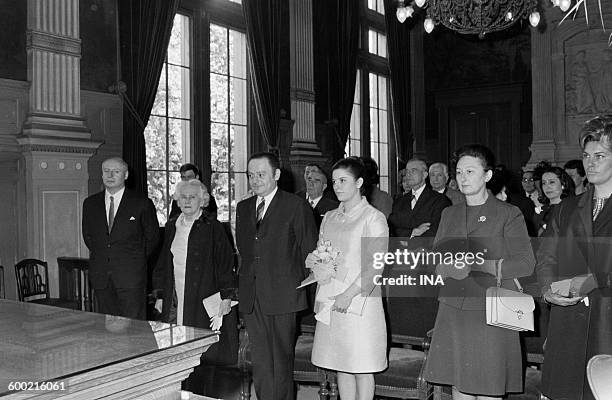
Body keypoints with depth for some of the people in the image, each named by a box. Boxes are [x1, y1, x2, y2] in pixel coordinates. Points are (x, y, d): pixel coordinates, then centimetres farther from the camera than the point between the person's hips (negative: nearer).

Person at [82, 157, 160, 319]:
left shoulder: (142, 204, -2)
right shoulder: (90, 203, 10)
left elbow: (152, 236, 6)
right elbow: (87, 235, 21)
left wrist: (137, 260, 4)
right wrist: (100, 255, 12)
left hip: (131, 276, -4)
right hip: (100, 276, 4)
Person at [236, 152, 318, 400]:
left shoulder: (296, 206, -4)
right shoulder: (243, 208, 13)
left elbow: (309, 250, -1)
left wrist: (298, 283, 1)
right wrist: (247, 279, 10)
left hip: (282, 297, -5)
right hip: (250, 296, 5)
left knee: (281, 362, 3)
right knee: (259, 363, 10)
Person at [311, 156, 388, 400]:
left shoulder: (373, 217, -4)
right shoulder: (329, 218, 15)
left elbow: (376, 265, -11)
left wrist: (348, 295, -17)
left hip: (359, 302, -6)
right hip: (329, 302, 6)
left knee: (361, 367, 2)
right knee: (340, 366, 12)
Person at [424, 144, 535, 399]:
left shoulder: (509, 214, 1)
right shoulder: (449, 214, 15)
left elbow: (526, 263, -8)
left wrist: (477, 264, -16)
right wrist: (448, 268, -10)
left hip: (491, 314, -4)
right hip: (452, 311, 4)